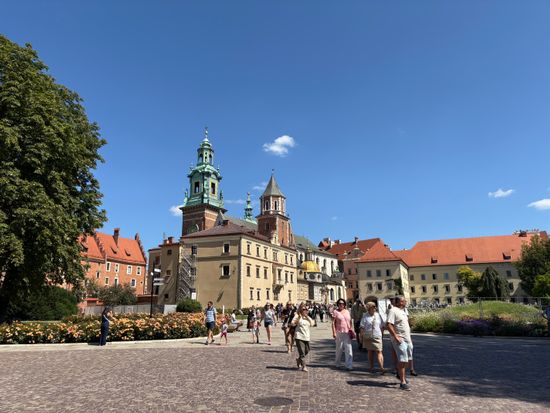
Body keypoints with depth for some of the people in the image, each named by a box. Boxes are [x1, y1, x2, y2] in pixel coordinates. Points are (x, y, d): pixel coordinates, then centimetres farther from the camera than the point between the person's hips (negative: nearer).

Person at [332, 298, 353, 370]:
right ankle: (337, 364, 25)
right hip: (339, 333, -3)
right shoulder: (336, 312, -3)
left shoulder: (347, 311, 10)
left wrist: (352, 331, 10)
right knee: (339, 349, 8)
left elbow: (350, 322, 15)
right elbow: (333, 323, -5)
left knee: (348, 349, -2)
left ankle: (349, 365, 1)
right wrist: (334, 332, -12)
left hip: (347, 333, 3)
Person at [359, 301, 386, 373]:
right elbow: (362, 327, -3)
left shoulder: (378, 315, 5)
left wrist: (381, 333, 7)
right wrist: (361, 337, -6)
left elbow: (382, 326, 14)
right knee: (370, 352, 10)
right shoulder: (365, 316, -3)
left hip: (377, 337, 1)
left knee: (379, 352, -7)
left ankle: (382, 368, -10)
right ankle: (371, 367, 21)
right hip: (368, 337, -1)